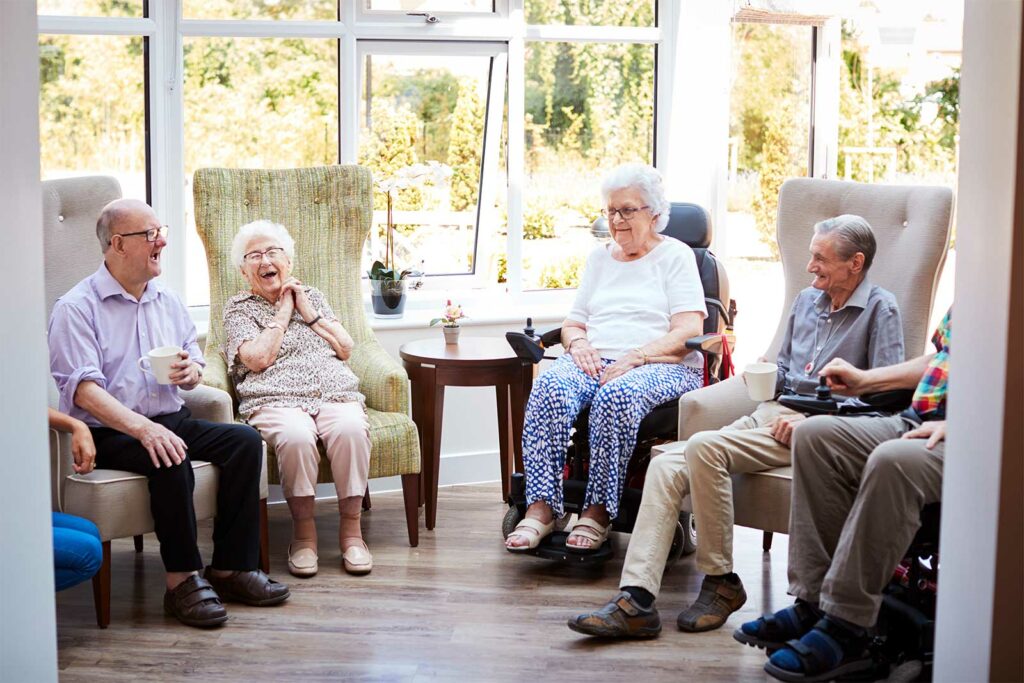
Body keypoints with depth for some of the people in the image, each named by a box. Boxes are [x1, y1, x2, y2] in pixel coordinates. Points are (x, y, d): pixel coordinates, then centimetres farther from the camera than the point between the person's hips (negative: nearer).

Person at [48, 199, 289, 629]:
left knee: (245, 441, -16)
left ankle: (231, 568, -14)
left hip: (171, 419, 7)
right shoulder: (76, 308, -6)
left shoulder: (168, 302, 16)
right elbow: (83, 389, -19)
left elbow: (194, 370, 22)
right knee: (171, 461, -35)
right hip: (110, 432, -7)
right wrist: (143, 428, -33)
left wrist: (191, 372, -5)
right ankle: (182, 580, -24)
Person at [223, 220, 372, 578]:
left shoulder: (312, 296, 27)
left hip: (336, 394, 3)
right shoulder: (239, 307, 16)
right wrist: (282, 314, 7)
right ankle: (303, 530, -22)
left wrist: (310, 314, 10)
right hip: (277, 400, -2)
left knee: (350, 429, -34)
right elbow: (258, 358, -2)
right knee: (296, 436, -38)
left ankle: (351, 528, -24)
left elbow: (346, 349, 17)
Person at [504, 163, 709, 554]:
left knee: (617, 395, -39)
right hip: (595, 361, 4)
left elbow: (688, 333, -4)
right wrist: (578, 343, -2)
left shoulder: (675, 255, 8)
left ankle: (598, 511, -32)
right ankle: (541, 508, -36)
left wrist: (635, 358, -18)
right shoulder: (599, 258, 25)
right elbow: (573, 323, 23)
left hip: (660, 365, -4)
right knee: (549, 387, -30)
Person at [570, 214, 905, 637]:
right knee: (666, 466, -15)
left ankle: (721, 582, -15)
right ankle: (636, 601, -22)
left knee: (705, 447, -30)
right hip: (771, 414, 8)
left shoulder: (880, 310, -1)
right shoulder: (807, 299, 22)